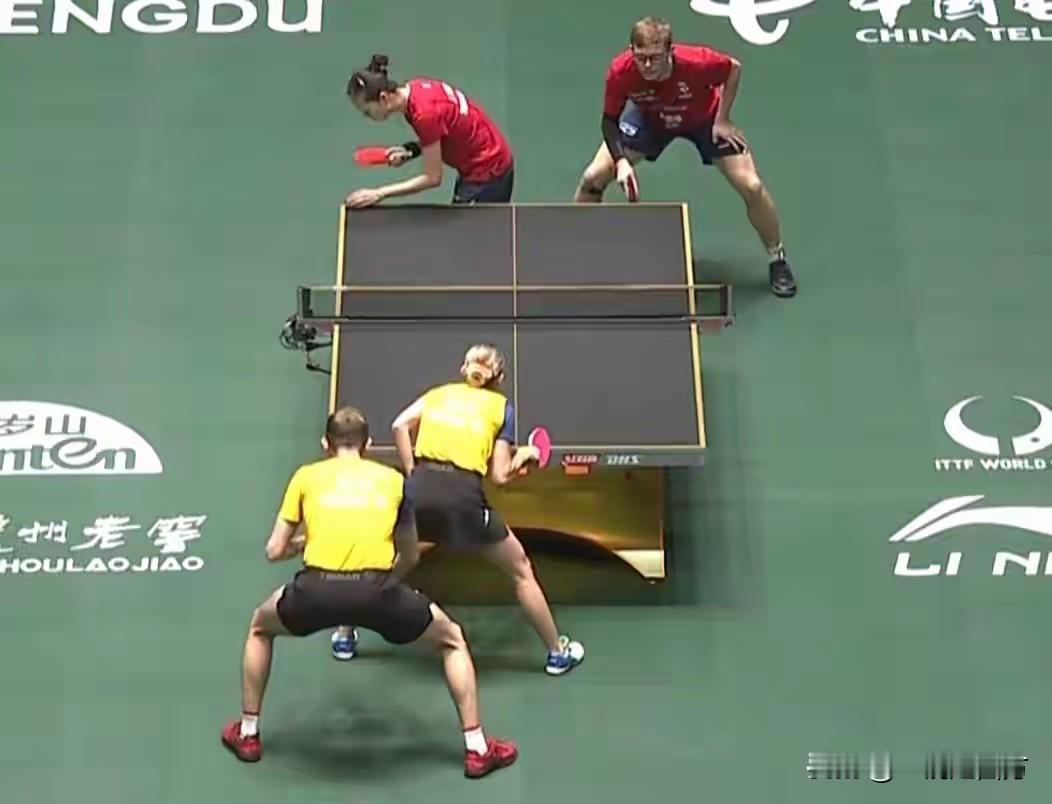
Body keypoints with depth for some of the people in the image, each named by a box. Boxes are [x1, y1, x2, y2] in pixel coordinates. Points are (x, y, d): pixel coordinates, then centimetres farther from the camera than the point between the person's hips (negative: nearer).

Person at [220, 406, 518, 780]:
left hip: (317, 590, 0)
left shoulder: (306, 476, 19)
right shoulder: (392, 479, 21)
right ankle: (477, 750, 23)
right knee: (452, 639, 26)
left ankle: (247, 735, 39)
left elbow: (275, 551, 19)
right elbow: (409, 557, 28)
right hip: (377, 591, 0)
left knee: (259, 627, 35)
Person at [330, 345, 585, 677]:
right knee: (521, 571, 18)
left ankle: (345, 637, 38)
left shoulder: (440, 392, 23)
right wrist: (523, 456, 26)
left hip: (419, 490, 2)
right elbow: (499, 475, 8)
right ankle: (557, 652, 27)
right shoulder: (501, 406, 16)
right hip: (463, 497, -2)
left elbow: (400, 425, 5)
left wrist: (415, 475, 9)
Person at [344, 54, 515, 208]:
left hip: (485, 172, -9)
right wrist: (410, 151, -7)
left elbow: (432, 178, -22)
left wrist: (380, 193, -21)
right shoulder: (414, 88, -5)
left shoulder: (424, 113, -29)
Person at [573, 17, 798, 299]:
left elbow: (734, 68, -16)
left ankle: (778, 260, 13)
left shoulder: (696, 61, -40)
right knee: (593, 178, -8)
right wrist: (621, 161, -34)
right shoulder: (620, 70, -36)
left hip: (705, 119, -1)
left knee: (751, 186, -12)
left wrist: (721, 120, -17)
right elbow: (610, 121, -19)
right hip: (649, 118, 2)